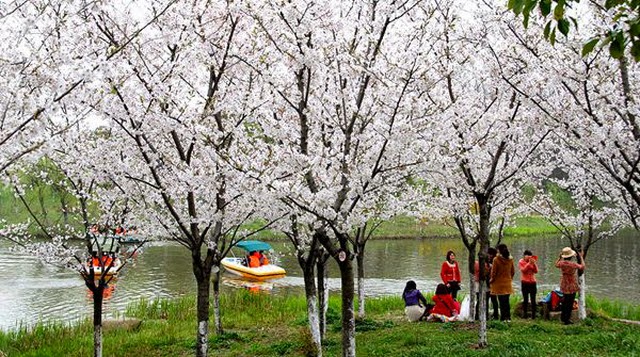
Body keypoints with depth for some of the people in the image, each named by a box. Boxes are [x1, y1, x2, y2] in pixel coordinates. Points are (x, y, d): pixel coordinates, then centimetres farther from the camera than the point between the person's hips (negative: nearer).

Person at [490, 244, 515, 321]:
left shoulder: (496, 259, -14)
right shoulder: (510, 259, 0)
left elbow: (494, 272, -10)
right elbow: (513, 271, 8)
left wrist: (491, 280, 6)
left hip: (499, 283, -4)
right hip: (508, 283, 4)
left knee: (501, 301, 0)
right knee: (507, 301, 13)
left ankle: (503, 318, 1)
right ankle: (508, 317, 14)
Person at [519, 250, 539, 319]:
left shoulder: (533, 261, 9)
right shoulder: (521, 262, 3)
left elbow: (536, 271, 0)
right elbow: (523, 270, -12)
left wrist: (534, 263, -13)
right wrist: (529, 263, -16)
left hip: (533, 282, 2)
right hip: (525, 282, -2)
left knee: (533, 299, -4)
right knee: (525, 299, -2)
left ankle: (533, 314, -1)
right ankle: (525, 314, 4)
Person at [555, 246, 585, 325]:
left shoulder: (561, 263, -9)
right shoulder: (573, 264, -23)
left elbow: (556, 264, 15)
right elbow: (583, 267, -7)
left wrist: (560, 257, 16)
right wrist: (581, 257, -1)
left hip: (564, 285, 6)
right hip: (572, 286, -6)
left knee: (565, 301, 21)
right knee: (570, 302, 4)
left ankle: (563, 318, 30)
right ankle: (567, 319, 9)